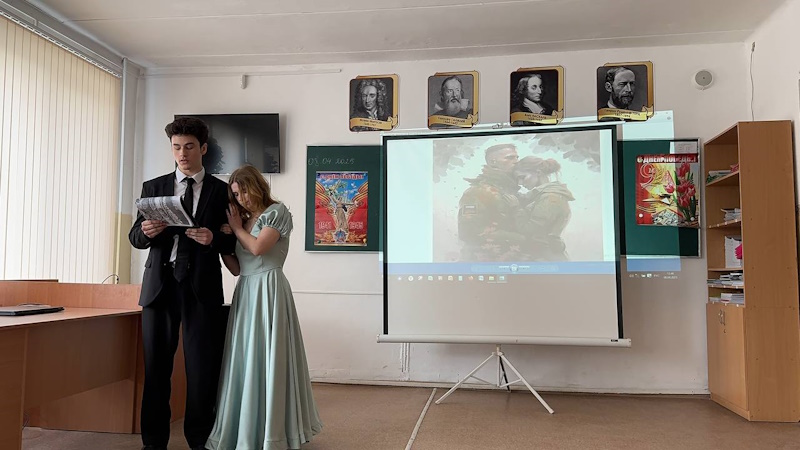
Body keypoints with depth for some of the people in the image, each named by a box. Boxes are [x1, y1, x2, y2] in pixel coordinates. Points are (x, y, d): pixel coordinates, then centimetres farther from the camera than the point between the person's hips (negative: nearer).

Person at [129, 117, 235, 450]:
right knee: (156, 366, 8)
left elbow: (232, 242, 4)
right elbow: (135, 236, 9)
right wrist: (146, 232, -14)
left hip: (202, 287, -2)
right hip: (160, 283, 2)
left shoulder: (221, 191, 6)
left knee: (202, 368, 2)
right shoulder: (153, 187, 12)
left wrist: (213, 238, -17)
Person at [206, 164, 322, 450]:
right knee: (244, 360, 6)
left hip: (269, 290, -7)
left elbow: (258, 247, -14)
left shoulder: (277, 211, -1)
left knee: (266, 359, -5)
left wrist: (237, 228, 2)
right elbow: (237, 268, 15)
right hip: (245, 293, 7)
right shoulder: (243, 221, 18)